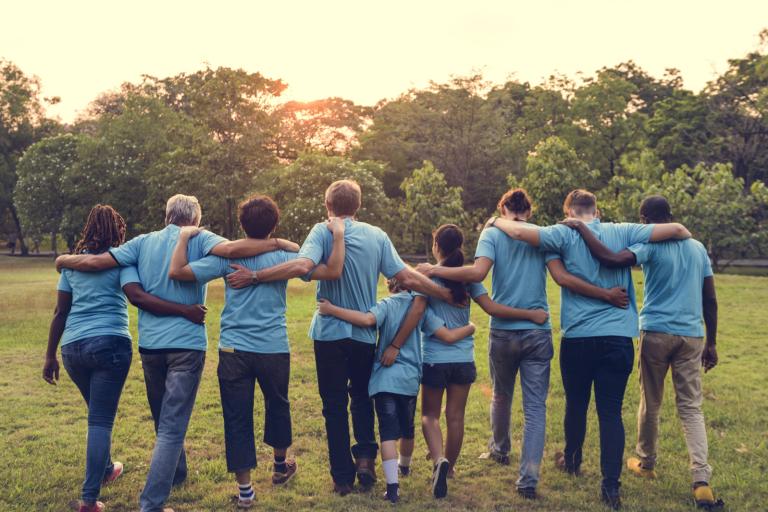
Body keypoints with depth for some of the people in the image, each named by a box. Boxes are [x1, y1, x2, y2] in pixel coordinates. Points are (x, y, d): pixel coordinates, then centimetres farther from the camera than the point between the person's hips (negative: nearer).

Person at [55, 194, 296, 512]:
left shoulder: (144, 242, 8)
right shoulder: (199, 239, -2)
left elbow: (94, 262, 5)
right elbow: (231, 249, -22)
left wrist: (64, 260, 23)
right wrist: (278, 244, -16)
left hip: (150, 344, 5)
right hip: (186, 344, -4)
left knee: (163, 421, 23)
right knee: (172, 426, -3)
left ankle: (176, 474, 43)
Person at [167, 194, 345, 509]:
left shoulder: (226, 257, -2)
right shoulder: (283, 258, -2)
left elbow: (176, 272, -6)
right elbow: (332, 272, -6)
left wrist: (184, 238, 7)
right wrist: (338, 235, 3)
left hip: (234, 351, -1)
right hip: (274, 350, 1)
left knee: (237, 418, 7)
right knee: (278, 405, 24)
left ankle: (244, 489, 11)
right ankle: (280, 465, 43)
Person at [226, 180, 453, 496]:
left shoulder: (323, 232, -9)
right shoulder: (376, 235, 0)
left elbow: (302, 266, -27)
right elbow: (407, 278, -5)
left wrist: (253, 277, -22)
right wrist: (447, 295, 3)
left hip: (330, 332, -2)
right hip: (365, 334, 3)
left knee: (335, 405, 9)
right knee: (362, 398, 23)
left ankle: (343, 477, 14)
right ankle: (365, 456, 8)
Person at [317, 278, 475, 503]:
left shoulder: (386, 304, -3)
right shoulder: (421, 308, 5)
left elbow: (367, 319, -26)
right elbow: (448, 336, 0)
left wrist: (331, 309, -21)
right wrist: (470, 328, 19)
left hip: (385, 378, -3)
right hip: (410, 378, 4)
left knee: (388, 430, -5)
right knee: (407, 427, 23)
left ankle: (393, 485, -16)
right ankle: (404, 466, 48)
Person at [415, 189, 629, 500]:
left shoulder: (492, 233, -1)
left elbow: (477, 273, -17)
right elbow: (563, 278, -8)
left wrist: (435, 270, -9)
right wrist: (606, 295, -3)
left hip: (503, 331, 0)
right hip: (538, 333, 0)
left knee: (501, 396, 23)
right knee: (535, 408, 2)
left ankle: (500, 450, 46)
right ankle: (528, 480, -3)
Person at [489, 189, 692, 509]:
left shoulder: (565, 234, -3)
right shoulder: (622, 232, 4)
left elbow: (519, 231, -15)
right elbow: (675, 229, 2)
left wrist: (496, 221, 5)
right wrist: (687, 236, 24)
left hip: (578, 337, -1)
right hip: (618, 337, 1)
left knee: (576, 404, 19)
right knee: (611, 411, 4)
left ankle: (572, 461, 40)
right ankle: (611, 485, 1)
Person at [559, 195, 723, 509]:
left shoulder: (650, 245, -6)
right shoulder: (698, 248, 12)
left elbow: (610, 259, -24)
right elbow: (710, 300, 12)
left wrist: (581, 228, -14)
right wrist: (711, 343, 18)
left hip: (657, 333, -4)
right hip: (692, 336, 4)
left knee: (651, 404, 13)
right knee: (691, 407, 6)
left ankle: (646, 464, 30)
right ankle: (702, 482, -5)